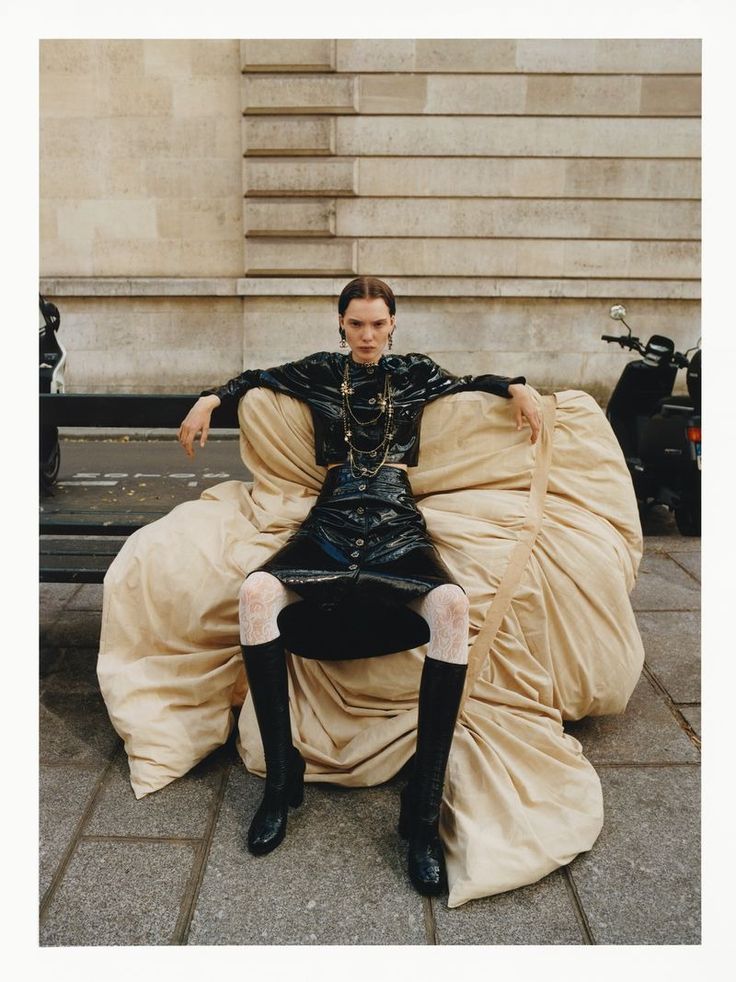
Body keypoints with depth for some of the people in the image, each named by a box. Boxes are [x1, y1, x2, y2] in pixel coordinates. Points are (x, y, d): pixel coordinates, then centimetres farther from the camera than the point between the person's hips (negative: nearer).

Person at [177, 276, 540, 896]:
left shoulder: (414, 372, 19)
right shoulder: (320, 372, 20)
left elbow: (472, 383, 32)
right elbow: (257, 378, 32)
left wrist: (518, 387, 14)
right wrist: (210, 400, 16)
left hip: (399, 527, 0)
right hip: (331, 524, 1)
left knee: (453, 606, -35)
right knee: (256, 593, -32)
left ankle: (424, 809, -26)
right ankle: (282, 779, -16)